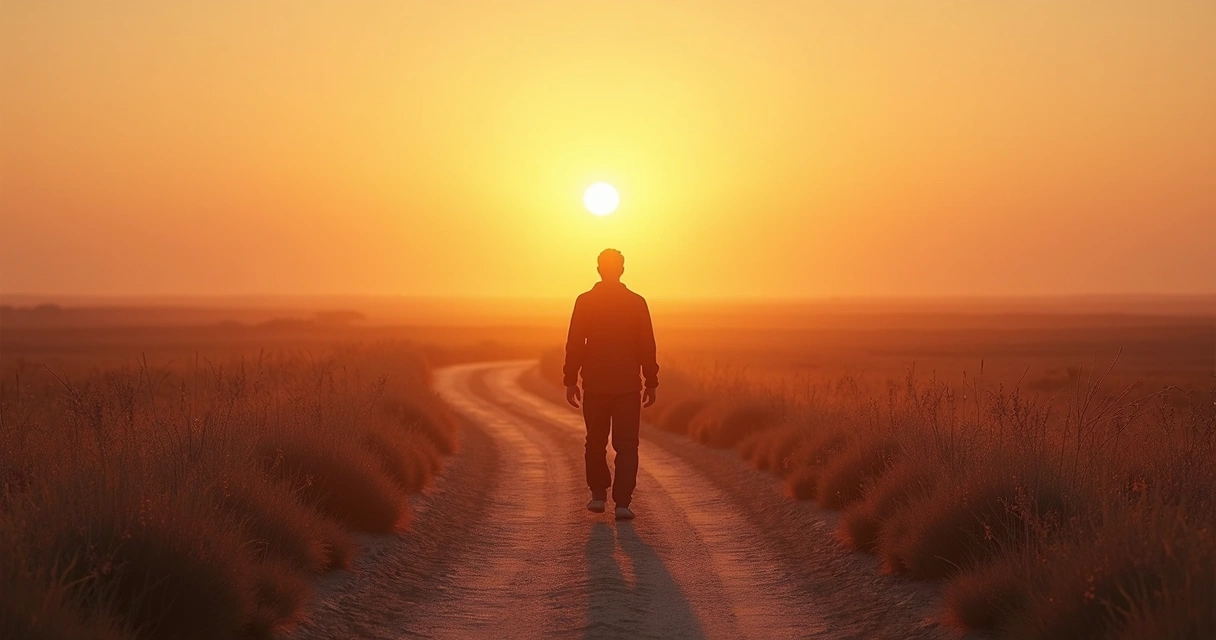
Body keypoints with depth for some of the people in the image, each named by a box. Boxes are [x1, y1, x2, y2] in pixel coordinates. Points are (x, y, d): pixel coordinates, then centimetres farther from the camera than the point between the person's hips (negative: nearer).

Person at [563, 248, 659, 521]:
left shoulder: (585, 302, -2)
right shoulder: (636, 302, -1)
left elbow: (574, 345, -4)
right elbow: (647, 347, 0)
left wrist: (570, 381, 2)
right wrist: (651, 383, 8)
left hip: (595, 385, 0)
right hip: (628, 385, 0)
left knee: (596, 441, 16)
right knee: (626, 444, 0)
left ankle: (599, 495, 22)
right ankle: (622, 502, -9)